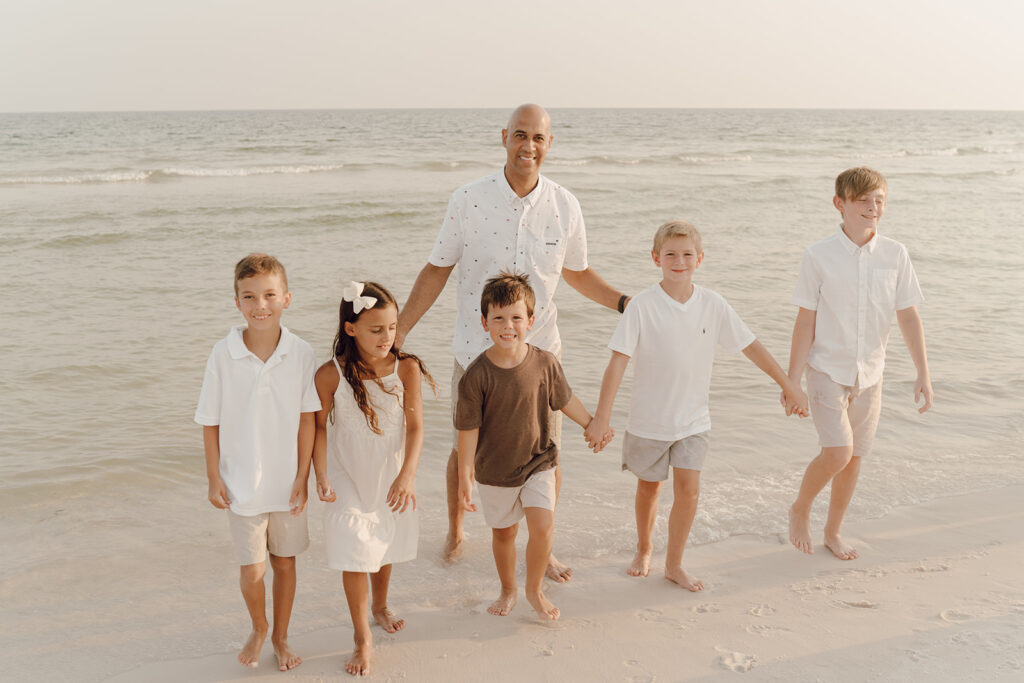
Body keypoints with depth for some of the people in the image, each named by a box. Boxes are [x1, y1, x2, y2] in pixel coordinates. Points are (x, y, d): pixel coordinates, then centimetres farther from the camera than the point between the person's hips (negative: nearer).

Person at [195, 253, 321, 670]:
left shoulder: (301, 353, -11)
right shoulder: (224, 355, -12)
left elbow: (307, 419, -4)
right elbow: (210, 422, -4)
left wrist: (302, 477, -3)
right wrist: (214, 478, -2)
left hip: (287, 481, 1)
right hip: (242, 482, -1)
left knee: (285, 562, 15)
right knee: (252, 571, 5)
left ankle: (280, 638, 38)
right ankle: (258, 628, 37)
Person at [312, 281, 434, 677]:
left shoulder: (406, 368, -15)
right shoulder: (331, 375, -18)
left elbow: (415, 426, -15)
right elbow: (319, 426, -8)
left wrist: (407, 475, -26)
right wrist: (321, 477, -17)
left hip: (392, 477, 2)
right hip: (348, 480, -2)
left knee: (385, 547, 21)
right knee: (354, 555, -1)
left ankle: (380, 607, 49)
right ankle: (362, 639, 17)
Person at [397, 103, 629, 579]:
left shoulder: (565, 206, -4)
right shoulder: (468, 200, -10)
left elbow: (577, 273, 11)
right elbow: (436, 271, -2)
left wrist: (627, 303, -1)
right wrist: (398, 331, -5)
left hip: (539, 352, 2)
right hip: (476, 351, -1)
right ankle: (454, 530, 41)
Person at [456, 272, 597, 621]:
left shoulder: (545, 362, -11)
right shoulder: (476, 375, -18)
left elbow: (565, 399, 7)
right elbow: (468, 429, -13)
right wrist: (464, 478, -10)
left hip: (538, 461, 1)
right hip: (494, 470, -1)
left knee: (543, 526, -11)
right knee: (503, 532, 15)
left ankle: (535, 589, 15)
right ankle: (508, 589, 40)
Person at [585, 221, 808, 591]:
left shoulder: (712, 305, -7)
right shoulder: (642, 306, -16)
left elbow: (751, 346, 1)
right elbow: (618, 362, -18)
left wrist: (789, 386, 3)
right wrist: (601, 418, -22)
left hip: (693, 420, 2)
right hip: (648, 419, -1)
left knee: (688, 489, -5)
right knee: (648, 488, 15)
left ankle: (674, 564, 15)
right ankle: (644, 550, 41)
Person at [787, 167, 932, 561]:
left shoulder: (895, 255, -1)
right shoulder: (819, 256, -10)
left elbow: (909, 317, 3)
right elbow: (805, 322, -7)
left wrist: (923, 374, -1)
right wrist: (792, 381, -8)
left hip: (869, 374, 4)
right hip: (827, 370, -4)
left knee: (854, 458, 12)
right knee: (838, 452, -16)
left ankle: (833, 532, 31)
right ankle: (800, 510, 12)